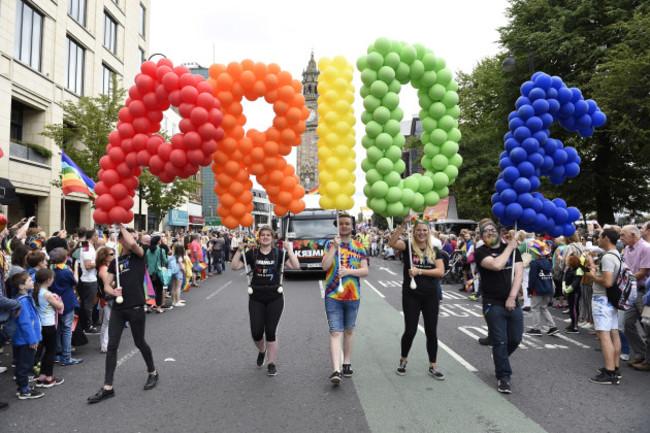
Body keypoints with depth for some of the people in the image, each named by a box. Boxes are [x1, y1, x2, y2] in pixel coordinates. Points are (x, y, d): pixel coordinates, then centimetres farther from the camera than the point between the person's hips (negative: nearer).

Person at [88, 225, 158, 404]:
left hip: (136, 307, -4)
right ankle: (108, 388, 8)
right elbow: (106, 285, 11)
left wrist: (121, 225, -11)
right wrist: (113, 291, -13)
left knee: (140, 343, 9)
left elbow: (132, 243, -25)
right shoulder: (115, 261, 11)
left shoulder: (139, 254, -1)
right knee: (112, 346, 1)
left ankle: (152, 372, 33)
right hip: (118, 308, 4)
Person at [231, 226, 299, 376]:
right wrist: (239, 250, -11)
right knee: (256, 332, -1)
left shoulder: (278, 254, 2)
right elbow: (234, 267, -2)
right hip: (256, 299, 1)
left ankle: (271, 363, 15)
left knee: (271, 332, 0)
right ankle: (261, 351, 33)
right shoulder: (252, 253, 4)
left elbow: (295, 266, -10)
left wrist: (289, 249, -15)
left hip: (275, 298, -1)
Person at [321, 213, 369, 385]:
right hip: (333, 295, -2)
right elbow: (325, 266, -10)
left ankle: (347, 363, 30)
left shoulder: (359, 247, 5)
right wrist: (334, 247, -15)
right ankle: (336, 370, -14)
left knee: (349, 330, 15)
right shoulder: (330, 245, 2)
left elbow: (365, 271, -1)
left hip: (353, 295, 2)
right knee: (335, 332, -9)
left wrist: (348, 271, -16)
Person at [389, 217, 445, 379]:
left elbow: (441, 271, -8)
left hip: (431, 296, 3)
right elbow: (392, 243, -23)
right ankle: (403, 360, 28)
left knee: (431, 332, 8)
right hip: (411, 296, -2)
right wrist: (403, 224, -31)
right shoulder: (408, 247, -3)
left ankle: (433, 366, 23)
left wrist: (419, 271, -17)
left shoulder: (435, 251, 5)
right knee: (410, 330, 4)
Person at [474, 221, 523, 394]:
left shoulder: (513, 249, 9)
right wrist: (510, 246, -10)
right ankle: (503, 378, 10)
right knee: (500, 342, -2)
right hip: (493, 304, -4)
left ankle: (500, 357, 40)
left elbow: (519, 274, 0)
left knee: (515, 339, 11)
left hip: (512, 302, 4)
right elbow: (496, 265, -22)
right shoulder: (480, 252, -3)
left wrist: (512, 297, -10)